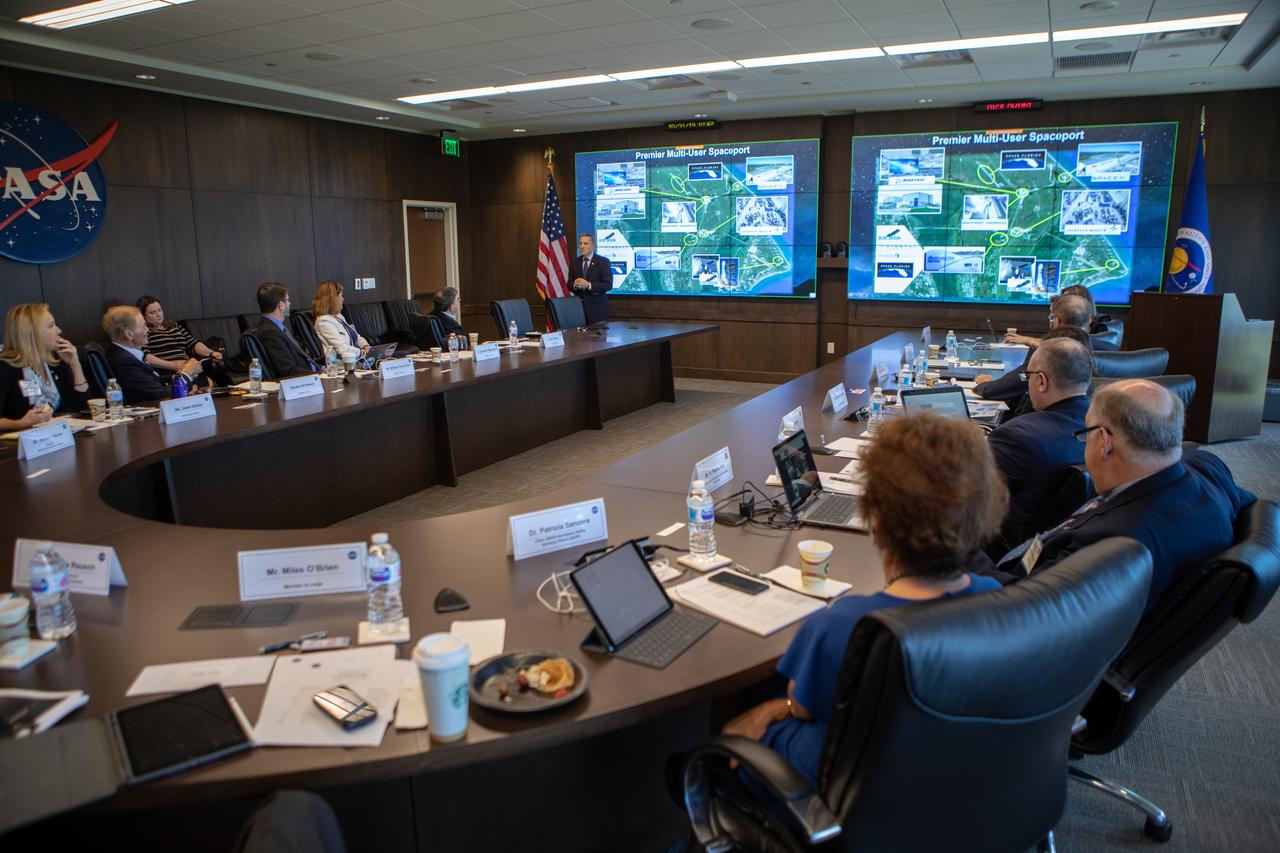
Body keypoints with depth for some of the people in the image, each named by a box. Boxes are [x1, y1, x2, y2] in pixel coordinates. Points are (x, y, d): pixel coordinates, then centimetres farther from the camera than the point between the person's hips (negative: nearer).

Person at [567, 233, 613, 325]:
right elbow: (569, 283, 13)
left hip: (597, 308, -3)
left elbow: (608, 285, -10)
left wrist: (589, 285, -21)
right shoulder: (574, 262, 11)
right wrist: (574, 285, -11)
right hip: (578, 305, 3)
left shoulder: (603, 261, -2)